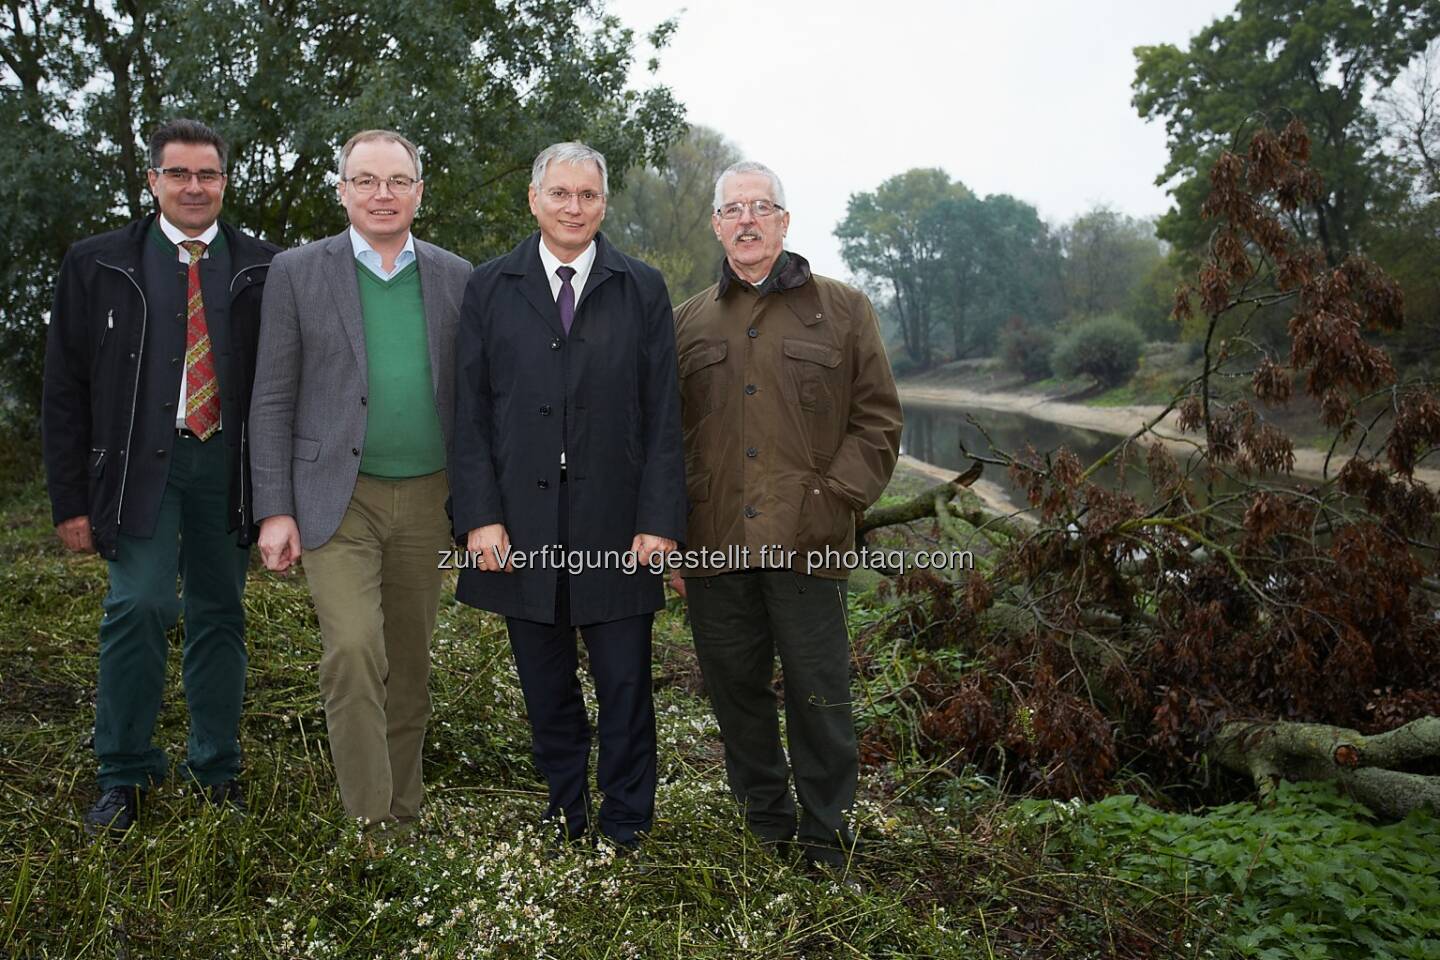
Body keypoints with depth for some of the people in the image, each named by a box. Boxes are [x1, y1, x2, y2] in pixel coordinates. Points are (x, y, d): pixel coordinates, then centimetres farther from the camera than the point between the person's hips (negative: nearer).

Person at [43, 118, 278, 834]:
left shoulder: (260, 268, 5)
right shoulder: (98, 265, 5)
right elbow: (65, 389, 5)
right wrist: (71, 499, 0)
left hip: (230, 464, 1)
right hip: (141, 462, -1)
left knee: (220, 614, 8)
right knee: (141, 605, -10)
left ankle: (216, 767, 23)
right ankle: (125, 775, 9)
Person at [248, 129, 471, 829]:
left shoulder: (454, 277, 7)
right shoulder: (298, 272, 1)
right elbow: (272, 398, -1)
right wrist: (274, 509, -7)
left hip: (428, 497, 3)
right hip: (337, 498, -2)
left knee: (409, 658, 11)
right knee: (353, 648, -16)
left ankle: (402, 806, 27)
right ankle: (368, 822, -4)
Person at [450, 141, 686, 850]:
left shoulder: (643, 289, 5)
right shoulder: (490, 289, 7)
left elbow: (663, 415, 1)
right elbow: (470, 413, 4)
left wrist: (659, 519, -6)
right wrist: (480, 515, -5)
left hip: (615, 526, -1)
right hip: (522, 527, 1)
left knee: (626, 690, 5)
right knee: (547, 691, 12)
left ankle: (625, 831, 23)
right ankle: (565, 816, 30)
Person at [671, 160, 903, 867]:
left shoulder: (843, 311, 7)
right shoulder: (688, 322, 14)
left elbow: (877, 421, 5)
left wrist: (835, 498, -8)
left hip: (808, 543, -2)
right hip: (713, 544, 3)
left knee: (819, 697, 3)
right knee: (735, 691, 11)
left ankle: (825, 842, 20)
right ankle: (765, 825, 30)